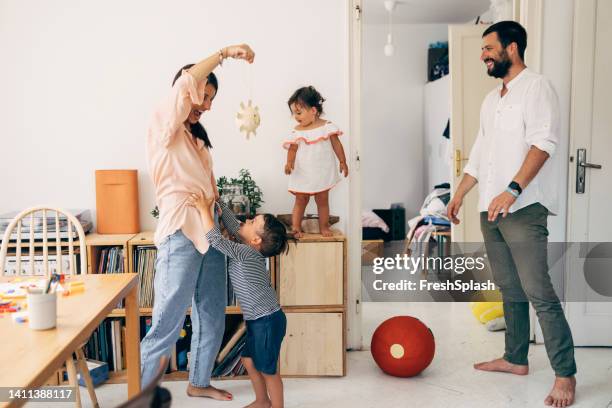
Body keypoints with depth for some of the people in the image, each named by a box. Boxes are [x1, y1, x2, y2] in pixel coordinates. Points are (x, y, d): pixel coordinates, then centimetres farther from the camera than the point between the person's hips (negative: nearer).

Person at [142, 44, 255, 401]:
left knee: (212, 318, 15)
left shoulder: (198, 136, 21)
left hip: (210, 234, 8)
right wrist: (225, 53, -16)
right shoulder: (164, 125, -3)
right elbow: (187, 82, -20)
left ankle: (199, 383, 32)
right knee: (167, 327, -6)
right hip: (181, 235, -8)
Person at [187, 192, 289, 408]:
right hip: (257, 320, 9)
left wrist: (204, 209, -21)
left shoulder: (248, 253, -23)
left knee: (267, 368, 5)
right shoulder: (246, 249, 2)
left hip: (268, 321, -9)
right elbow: (232, 224, 9)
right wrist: (217, 201, 3)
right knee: (249, 360, 20)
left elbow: (215, 239, -28)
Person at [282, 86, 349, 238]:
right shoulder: (297, 131, -4)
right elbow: (292, 149, -6)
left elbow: (336, 144, -1)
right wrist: (289, 163, -24)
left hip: (322, 173, 0)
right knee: (300, 201, 7)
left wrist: (343, 162, 0)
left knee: (322, 201, 12)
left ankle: (324, 227, 24)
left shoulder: (327, 126, -6)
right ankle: (295, 227, 15)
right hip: (302, 174, 0)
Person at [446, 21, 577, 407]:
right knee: (510, 289, 14)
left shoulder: (537, 86, -5)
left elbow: (543, 143, -17)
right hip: (491, 209, 8)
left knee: (539, 292, -8)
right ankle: (516, 358, 24)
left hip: (523, 208, -8)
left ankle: (565, 374, 4)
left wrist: (513, 190, -27)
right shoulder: (491, 98, 20)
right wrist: (459, 195, 21)